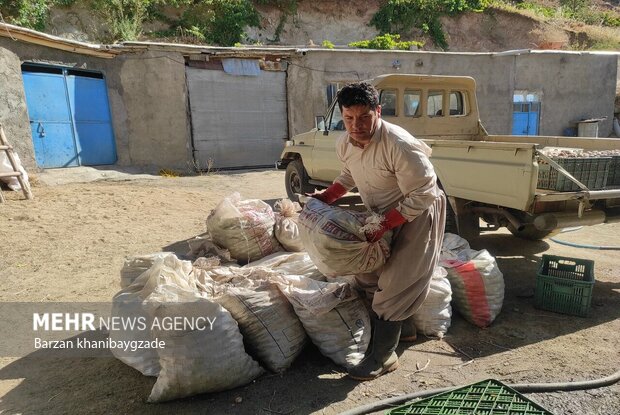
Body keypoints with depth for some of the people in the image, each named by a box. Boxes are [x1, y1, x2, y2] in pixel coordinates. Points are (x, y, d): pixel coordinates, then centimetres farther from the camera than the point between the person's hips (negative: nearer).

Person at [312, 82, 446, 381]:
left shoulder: (400, 146, -33)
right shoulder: (344, 144, -10)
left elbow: (423, 195, -27)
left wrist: (385, 225, -30)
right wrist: (326, 197, -3)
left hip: (416, 214, -8)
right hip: (382, 214, 8)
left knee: (394, 283, -7)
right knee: (366, 271, 14)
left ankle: (383, 356, 9)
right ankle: (403, 326, 35)